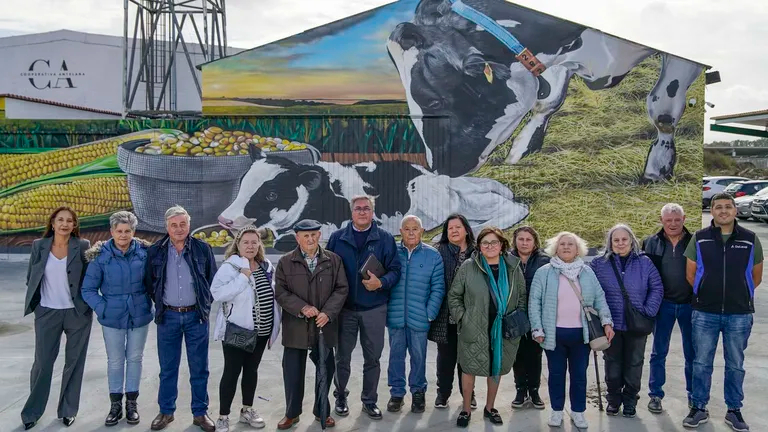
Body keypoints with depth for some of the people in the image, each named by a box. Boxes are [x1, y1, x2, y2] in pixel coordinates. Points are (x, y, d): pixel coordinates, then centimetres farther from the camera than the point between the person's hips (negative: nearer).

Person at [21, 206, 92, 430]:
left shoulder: (83, 246, -5)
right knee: (42, 361, 5)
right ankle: (32, 411, 22)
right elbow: (31, 278, 9)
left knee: (74, 362, 9)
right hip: (47, 313, 1)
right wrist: (34, 302, 5)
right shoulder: (39, 246, 1)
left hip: (77, 313, -1)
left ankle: (68, 410, 23)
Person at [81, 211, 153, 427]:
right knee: (115, 361, 10)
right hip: (112, 318, -1)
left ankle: (132, 402, 26)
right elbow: (88, 290, -5)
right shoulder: (100, 256, -11)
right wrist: (103, 309, -12)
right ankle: (115, 404, 24)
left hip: (140, 316, 1)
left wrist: (155, 304, 1)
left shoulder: (144, 252, -7)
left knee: (135, 358, 12)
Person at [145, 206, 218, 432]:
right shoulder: (155, 251, -1)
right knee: (168, 368, 10)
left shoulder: (203, 249, -3)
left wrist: (204, 305, 3)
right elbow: (149, 282, 9)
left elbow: (213, 280, 4)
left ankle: (200, 413, 18)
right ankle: (166, 411, 24)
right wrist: (160, 303, 7)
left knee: (199, 368, 6)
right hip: (168, 316, 1)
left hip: (196, 316, 0)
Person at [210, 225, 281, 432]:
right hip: (236, 330, -6)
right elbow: (217, 293, -24)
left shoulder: (267, 267, 7)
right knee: (232, 371, -1)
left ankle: (247, 410, 30)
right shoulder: (229, 266, -11)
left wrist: (275, 325, 14)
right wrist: (243, 278, -25)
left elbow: (274, 294, 16)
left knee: (251, 370, 16)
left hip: (260, 330, 6)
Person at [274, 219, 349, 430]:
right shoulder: (285, 262, 1)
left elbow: (341, 288, 0)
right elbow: (281, 292, -3)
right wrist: (302, 308, -16)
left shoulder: (333, 260, 2)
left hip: (325, 325, 1)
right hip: (296, 327, -1)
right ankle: (292, 413, 24)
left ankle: (321, 411, 28)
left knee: (326, 369, 10)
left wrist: (327, 313, -13)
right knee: (293, 371, 7)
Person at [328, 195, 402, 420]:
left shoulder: (385, 239, 1)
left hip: (374, 309, 0)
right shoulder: (338, 238, 3)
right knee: (342, 357, 10)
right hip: (344, 308, 0)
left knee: (372, 358, 9)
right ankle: (340, 397, 28)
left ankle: (370, 400, 23)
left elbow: (395, 270, -2)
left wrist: (381, 283, -21)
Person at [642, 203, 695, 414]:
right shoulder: (651, 243, -1)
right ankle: (655, 395, 19)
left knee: (692, 353, 10)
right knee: (659, 352, 9)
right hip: (663, 304, 0)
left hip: (689, 304, 0)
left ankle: (694, 394, 24)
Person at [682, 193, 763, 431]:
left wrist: (737, 295, 11)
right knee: (701, 363, 6)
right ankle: (699, 408, 19)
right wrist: (707, 295, 7)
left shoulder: (750, 240, 1)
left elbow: (756, 276, 10)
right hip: (704, 313, 0)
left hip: (739, 315, 1)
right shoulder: (699, 239, -1)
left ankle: (734, 411, 23)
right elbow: (691, 273, 5)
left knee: (735, 365, 11)